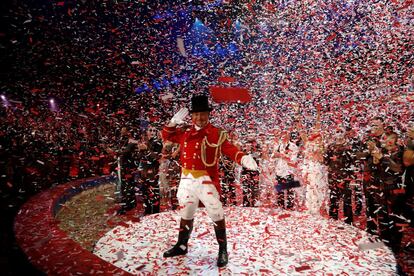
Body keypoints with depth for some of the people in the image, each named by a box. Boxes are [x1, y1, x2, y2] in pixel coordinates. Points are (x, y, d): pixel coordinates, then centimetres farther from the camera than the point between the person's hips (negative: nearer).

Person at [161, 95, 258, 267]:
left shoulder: (217, 134, -5)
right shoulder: (185, 132, 9)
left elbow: (229, 149, -13)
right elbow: (167, 136, 17)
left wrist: (244, 158, -32)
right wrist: (173, 122, -1)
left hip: (206, 180, -5)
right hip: (186, 180, 5)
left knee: (217, 215, 1)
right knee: (185, 214, 19)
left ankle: (223, 250, 18)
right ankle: (182, 246, 37)